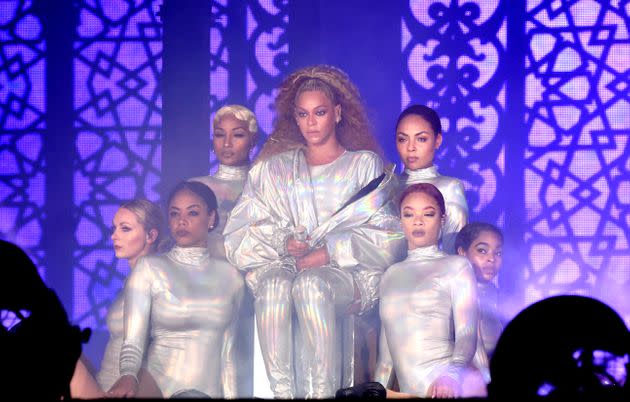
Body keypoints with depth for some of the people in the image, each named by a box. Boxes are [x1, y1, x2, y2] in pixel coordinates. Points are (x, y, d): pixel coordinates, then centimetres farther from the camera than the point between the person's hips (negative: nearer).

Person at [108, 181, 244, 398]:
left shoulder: (229, 275, 13)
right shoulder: (149, 268, 2)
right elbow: (133, 341, -5)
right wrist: (128, 375, -25)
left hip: (213, 390, 4)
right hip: (161, 390, -4)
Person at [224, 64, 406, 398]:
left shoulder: (364, 164, 16)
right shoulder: (274, 167, 22)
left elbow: (385, 235, 5)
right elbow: (242, 233, 13)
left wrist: (330, 252, -9)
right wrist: (283, 242, -7)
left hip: (348, 273, -2)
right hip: (283, 264, 2)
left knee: (311, 285, -38)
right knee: (275, 285, -36)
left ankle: (322, 392, -40)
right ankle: (281, 392, -40)